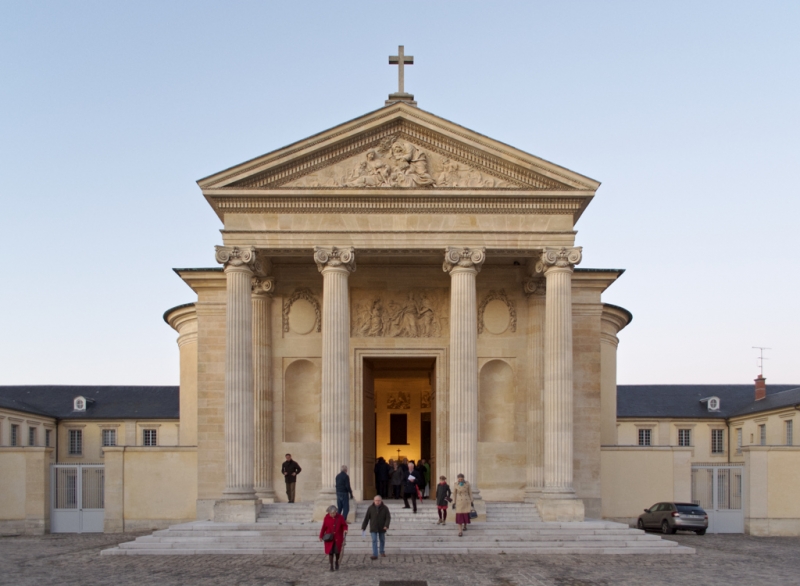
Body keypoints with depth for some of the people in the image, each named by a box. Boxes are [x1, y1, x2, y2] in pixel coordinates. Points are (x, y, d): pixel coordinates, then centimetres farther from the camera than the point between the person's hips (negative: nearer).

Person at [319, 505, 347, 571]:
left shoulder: (340, 517, -5)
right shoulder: (327, 518, -5)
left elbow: (344, 525, 3)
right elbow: (324, 527, 1)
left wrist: (345, 530, -18)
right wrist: (321, 536, 2)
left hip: (338, 538, 0)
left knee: (337, 552, 2)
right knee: (330, 552, -1)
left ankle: (337, 561, 33)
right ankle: (331, 566, 11)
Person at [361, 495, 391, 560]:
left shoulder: (385, 508, -7)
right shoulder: (370, 508, -7)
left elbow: (388, 517, -9)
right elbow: (366, 518, -3)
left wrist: (386, 525, -26)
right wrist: (363, 528, -3)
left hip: (382, 528, 1)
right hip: (373, 528, -1)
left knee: (382, 540, 15)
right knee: (374, 541, -7)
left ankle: (382, 552, 36)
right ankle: (375, 555, -8)